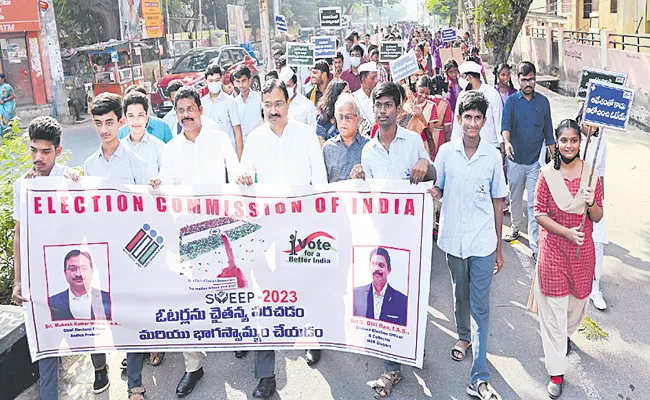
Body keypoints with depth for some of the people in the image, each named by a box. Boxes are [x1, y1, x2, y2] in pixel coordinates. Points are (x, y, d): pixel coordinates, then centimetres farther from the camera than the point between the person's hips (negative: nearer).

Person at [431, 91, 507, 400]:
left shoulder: (493, 156, -3)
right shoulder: (446, 151, -2)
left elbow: (497, 201, 4)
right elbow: (436, 189, 9)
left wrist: (499, 246, 5)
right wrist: (432, 192, -17)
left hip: (483, 241, -1)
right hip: (453, 238, 2)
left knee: (480, 306, -1)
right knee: (460, 294, 20)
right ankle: (464, 336, 48)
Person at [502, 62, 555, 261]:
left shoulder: (543, 101, 4)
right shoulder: (511, 101, 1)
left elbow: (548, 131, 10)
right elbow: (505, 124, -13)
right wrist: (507, 142, -34)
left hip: (535, 160, -1)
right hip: (515, 159, 1)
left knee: (535, 203, -6)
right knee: (515, 198, 16)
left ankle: (535, 246, -6)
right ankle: (516, 229, 38)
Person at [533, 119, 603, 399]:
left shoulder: (590, 173, -2)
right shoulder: (547, 174, -8)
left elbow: (597, 217, 1)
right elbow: (539, 213, -8)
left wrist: (592, 203, -20)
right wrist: (566, 231, -20)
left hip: (583, 251, 3)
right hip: (553, 249, -3)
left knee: (578, 300, 20)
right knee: (553, 309, 1)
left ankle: (567, 333, 55)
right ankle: (556, 372, 13)